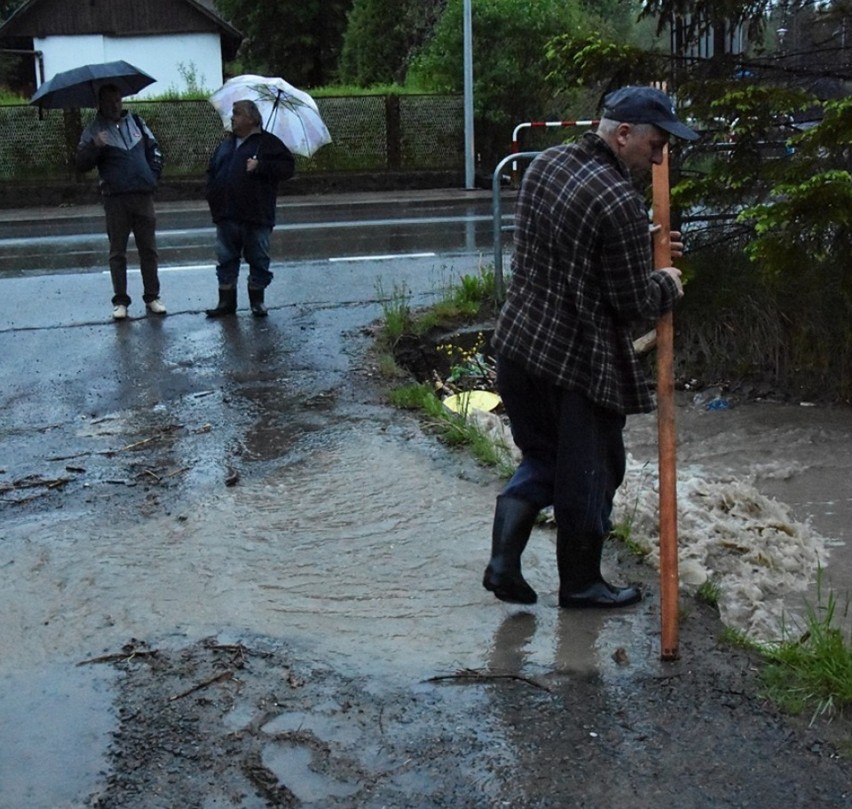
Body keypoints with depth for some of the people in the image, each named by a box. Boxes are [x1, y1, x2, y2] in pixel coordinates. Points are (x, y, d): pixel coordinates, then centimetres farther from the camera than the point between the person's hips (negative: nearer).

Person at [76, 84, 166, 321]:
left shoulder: (135, 121, 10)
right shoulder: (94, 130, 0)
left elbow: (153, 148, 21)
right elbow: (81, 164, -10)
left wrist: (154, 174, 9)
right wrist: (94, 146, -28)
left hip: (143, 195, 3)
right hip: (115, 199, -3)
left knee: (149, 250, 6)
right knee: (117, 252, 3)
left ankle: (152, 297, 14)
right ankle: (120, 301, 8)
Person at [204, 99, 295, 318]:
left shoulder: (268, 143, 0)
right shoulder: (226, 145, 18)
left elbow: (287, 167, -9)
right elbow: (212, 172, 24)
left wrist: (260, 166, -19)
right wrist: (212, 195, 7)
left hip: (256, 217, -5)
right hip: (226, 216, 5)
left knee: (258, 260, 4)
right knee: (226, 259, 6)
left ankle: (257, 301, 15)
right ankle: (226, 301, 12)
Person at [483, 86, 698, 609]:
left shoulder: (545, 163, 5)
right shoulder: (620, 202, -21)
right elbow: (634, 304, -15)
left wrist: (641, 246, 21)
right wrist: (667, 285, 6)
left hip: (516, 343, 8)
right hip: (578, 360, -8)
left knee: (541, 460, 23)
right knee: (590, 472, 12)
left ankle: (504, 562, 17)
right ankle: (581, 583, 28)